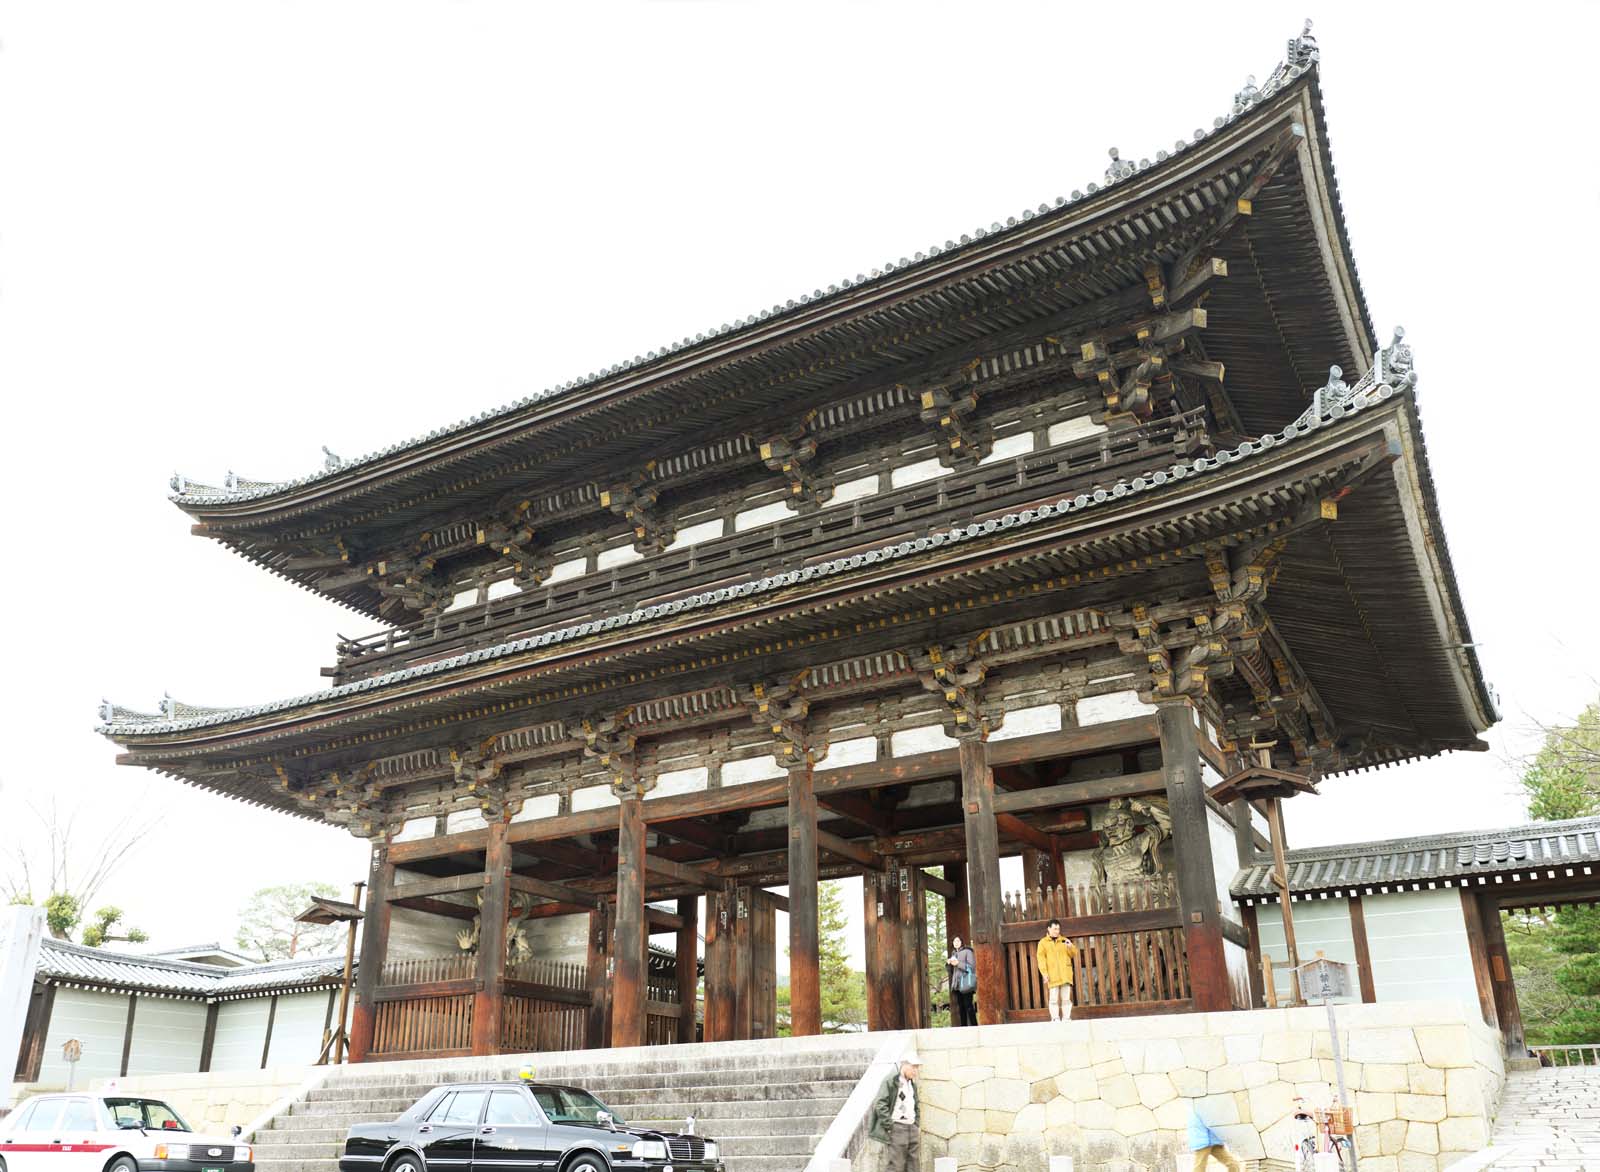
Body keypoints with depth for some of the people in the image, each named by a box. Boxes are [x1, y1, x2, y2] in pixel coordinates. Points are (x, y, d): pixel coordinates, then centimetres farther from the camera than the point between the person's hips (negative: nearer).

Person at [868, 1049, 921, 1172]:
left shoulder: (912, 1084, 17)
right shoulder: (891, 1080, -10)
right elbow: (880, 1104, -15)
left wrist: (917, 1126, 17)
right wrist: (889, 1126, -16)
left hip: (912, 1128, 8)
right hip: (897, 1128, -8)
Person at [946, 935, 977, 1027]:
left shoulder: (967, 951, -1)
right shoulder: (954, 954, 18)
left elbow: (971, 966, -10)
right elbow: (951, 970, 21)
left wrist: (958, 963, -17)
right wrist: (948, 963, 0)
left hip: (966, 983, -6)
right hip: (957, 984, 6)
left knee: (968, 1006, -12)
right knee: (960, 1008, 4)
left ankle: (973, 1026, -13)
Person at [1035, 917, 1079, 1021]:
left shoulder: (1064, 941, 16)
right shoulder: (1043, 942, 7)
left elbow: (1073, 954, 15)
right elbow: (1041, 958, 0)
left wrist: (1071, 947, -6)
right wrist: (1044, 973, -10)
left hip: (1065, 975, 3)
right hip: (1053, 976, -3)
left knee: (1066, 998, 2)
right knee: (1054, 998, -8)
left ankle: (1066, 1018, 7)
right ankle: (1055, 1018, -5)